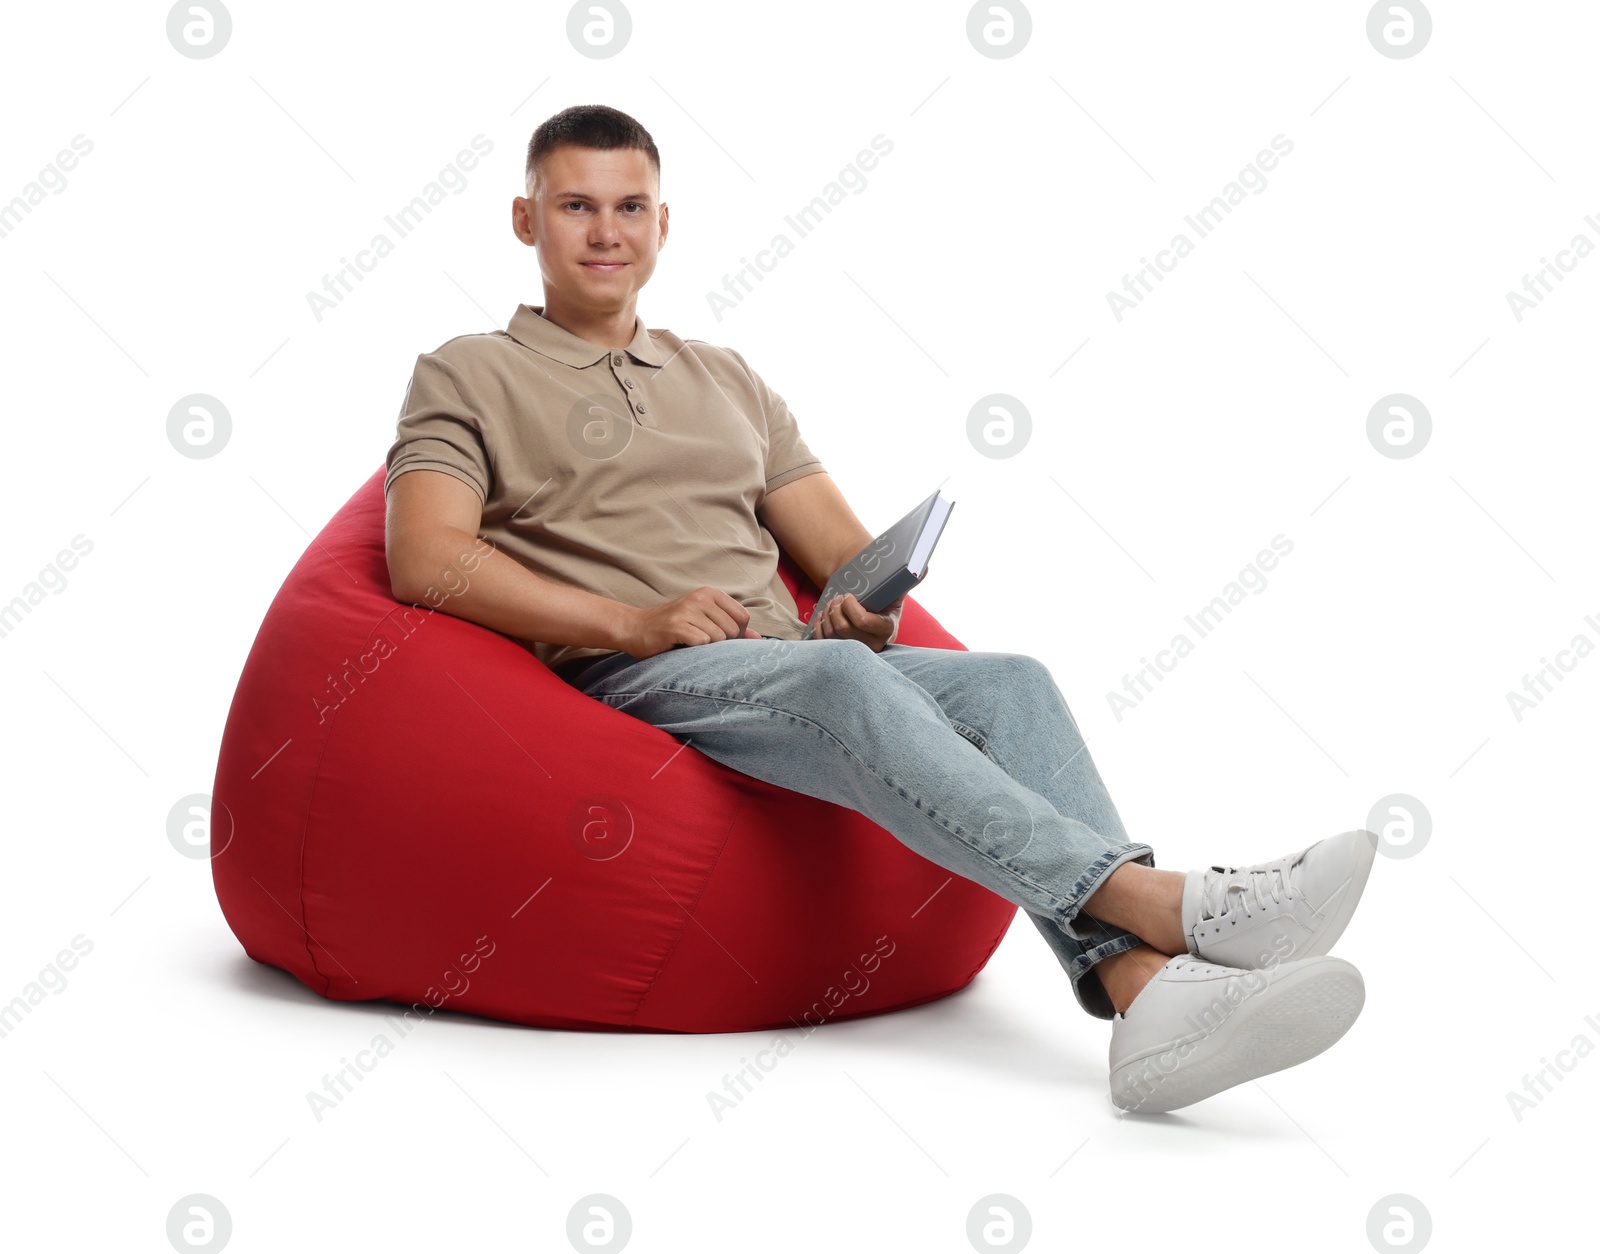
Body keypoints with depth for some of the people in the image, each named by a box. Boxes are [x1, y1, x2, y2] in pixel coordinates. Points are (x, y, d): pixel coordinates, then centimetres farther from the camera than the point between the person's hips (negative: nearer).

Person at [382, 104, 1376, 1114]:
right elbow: (423, 560, -5)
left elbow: (844, 546, 23)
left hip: (799, 673, 5)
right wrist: (629, 622, -16)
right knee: (837, 676, -36)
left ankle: (1146, 989, -42)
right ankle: (1166, 902, -43)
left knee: (1010, 683, -23)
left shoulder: (726, 377, 28)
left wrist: (871, 605, -4)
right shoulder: (470, 376, 13)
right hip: (620, 681, -5)